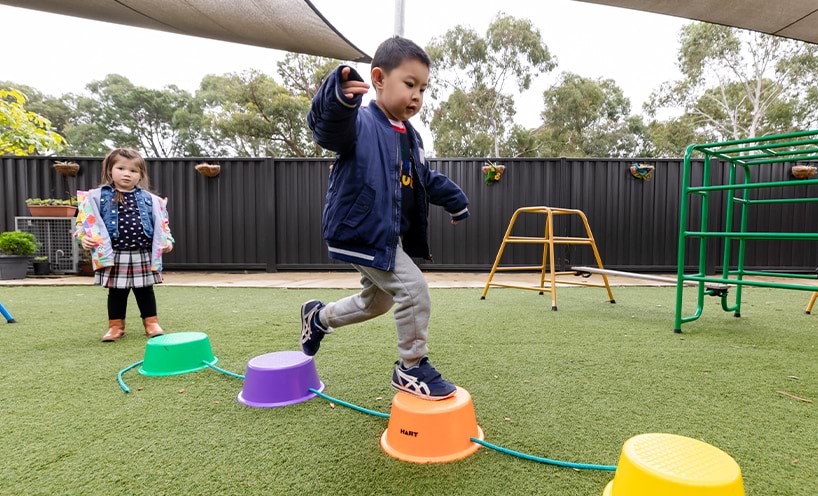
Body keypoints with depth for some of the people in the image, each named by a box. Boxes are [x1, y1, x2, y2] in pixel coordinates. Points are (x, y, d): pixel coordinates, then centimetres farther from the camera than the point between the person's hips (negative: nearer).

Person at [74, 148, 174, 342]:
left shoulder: (149, 199, 5)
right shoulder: (98, 196, 1)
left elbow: (160, 223, 9)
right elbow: (87, 220, 1)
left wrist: (166, 240, -2)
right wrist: (85, 237, -14)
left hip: (143, 254, 1)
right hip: (115, 255, -1)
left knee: (145, 290, 11)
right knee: (116, 292, 11)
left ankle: (151, 322, 21)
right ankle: (116, 326, 23)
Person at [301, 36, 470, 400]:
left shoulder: (410, 137, 12)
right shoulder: (359, 123, -14)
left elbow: (426, 178, 26)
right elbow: (327, 126, -36)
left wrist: (455, 200, 31)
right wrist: (338, 97, -56)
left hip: (391, 236, 10)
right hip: (362, 234, -9)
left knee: (376, 301, 23)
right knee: (414, 290, -13)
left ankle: (319, 317, 46)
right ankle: (412, 368, 8)